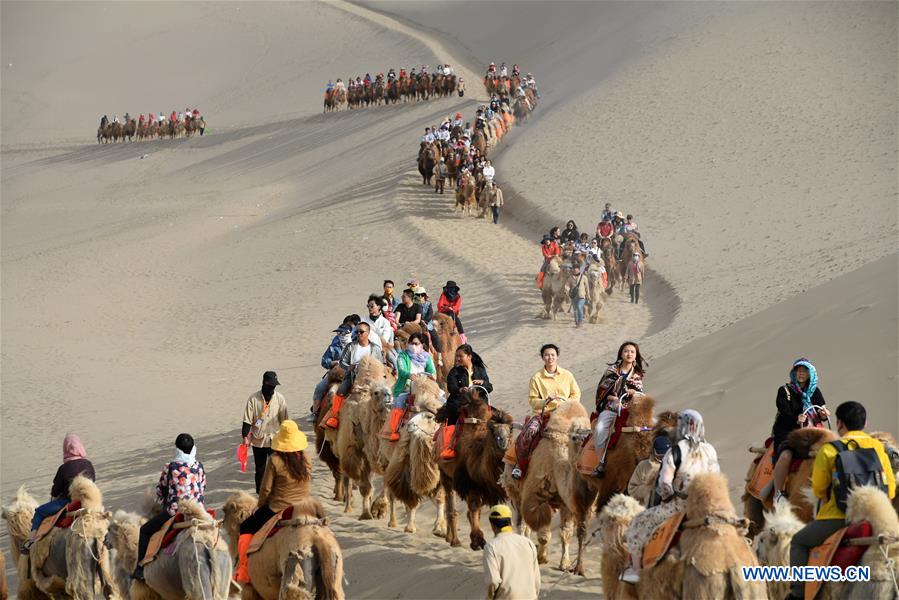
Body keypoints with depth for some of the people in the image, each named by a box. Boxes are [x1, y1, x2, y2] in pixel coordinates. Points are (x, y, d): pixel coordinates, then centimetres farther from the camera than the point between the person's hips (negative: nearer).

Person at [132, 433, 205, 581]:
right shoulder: (199, 466, 2)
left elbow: (160, 491, 3)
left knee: (145, 531, 13)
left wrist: (162, 503, 23)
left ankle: (140, 569, 6)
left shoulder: (170, 468, -9)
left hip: (174, 511, -5)